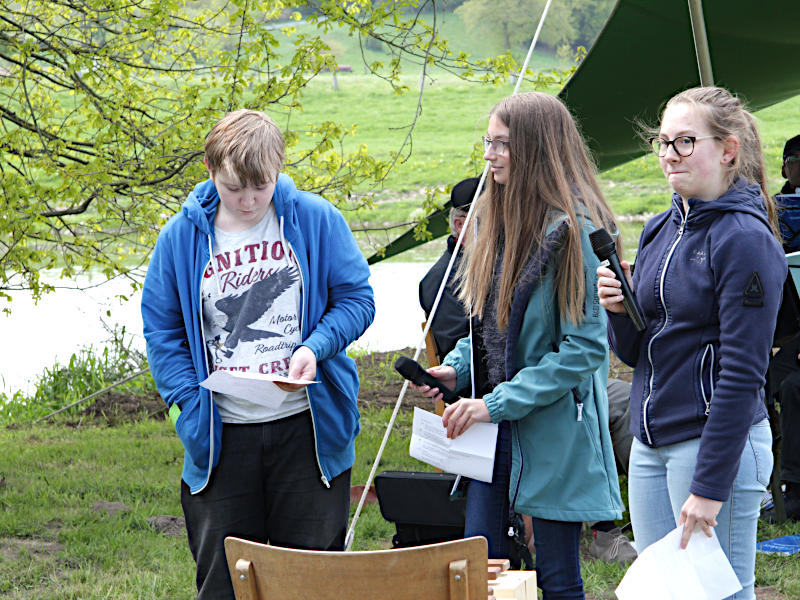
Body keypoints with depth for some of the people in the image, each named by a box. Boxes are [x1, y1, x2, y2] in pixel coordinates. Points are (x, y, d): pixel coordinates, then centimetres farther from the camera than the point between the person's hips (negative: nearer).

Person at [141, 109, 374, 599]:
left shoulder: (317, 220, -2)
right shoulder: (182, 237, 1)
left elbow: (356, 299, 4)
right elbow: (162, 329, 7)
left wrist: (315, 347, -15)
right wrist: (191, 403, -5)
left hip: (307, 429, -1)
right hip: (221, 438, 1)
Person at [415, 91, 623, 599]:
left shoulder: (574, 231, -15)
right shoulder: (500, 219, 11)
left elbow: (585, 347, -18)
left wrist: (498, 403, -19)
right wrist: (456, 369, 1)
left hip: (554, 433, -7)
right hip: (493, 428, 8)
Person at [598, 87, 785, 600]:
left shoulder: (746, 240, -13)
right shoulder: (660, 231, 11)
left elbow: (742, 373, -17)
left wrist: (709, 487, -19)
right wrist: (618, 311, -6)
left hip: (720, 441, -8)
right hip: (651, 442, 8)